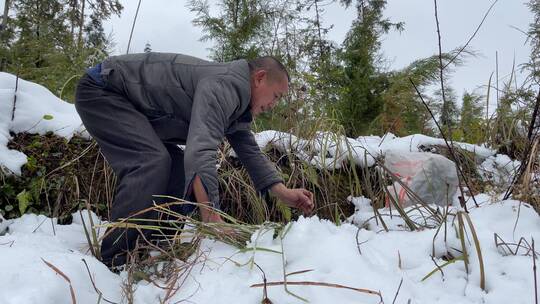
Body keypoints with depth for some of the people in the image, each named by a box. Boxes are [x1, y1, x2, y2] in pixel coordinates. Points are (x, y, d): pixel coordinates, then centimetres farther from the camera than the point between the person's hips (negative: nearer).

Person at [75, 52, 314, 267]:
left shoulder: (238, 101, 5)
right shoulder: (224, 85, -28)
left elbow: (250, 151, 10)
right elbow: (201, 150, -40)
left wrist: (283, 192, 1)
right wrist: (212, 218, -42)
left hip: (137, 112, 10)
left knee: (180, 170, 2)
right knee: (152, 160, -28)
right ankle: (112, 263, -22)